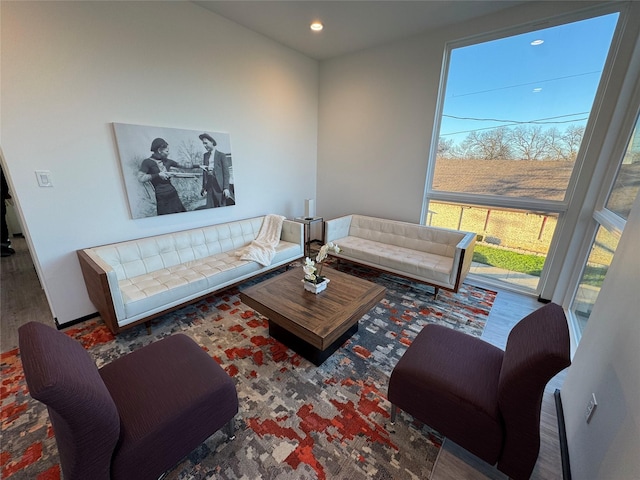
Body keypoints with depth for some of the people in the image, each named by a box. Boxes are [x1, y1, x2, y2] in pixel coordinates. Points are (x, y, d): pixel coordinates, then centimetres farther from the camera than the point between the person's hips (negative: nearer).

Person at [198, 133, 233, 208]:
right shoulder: (205, 155, 16)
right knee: (209, 208, -1)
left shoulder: (221, 155, 2)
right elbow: (204, 172, 17)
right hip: (210, 186, 5)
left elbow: (226, 173, -4)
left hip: (220, 186, -4)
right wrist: (204, 187, 11)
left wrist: (226, 188, -13)